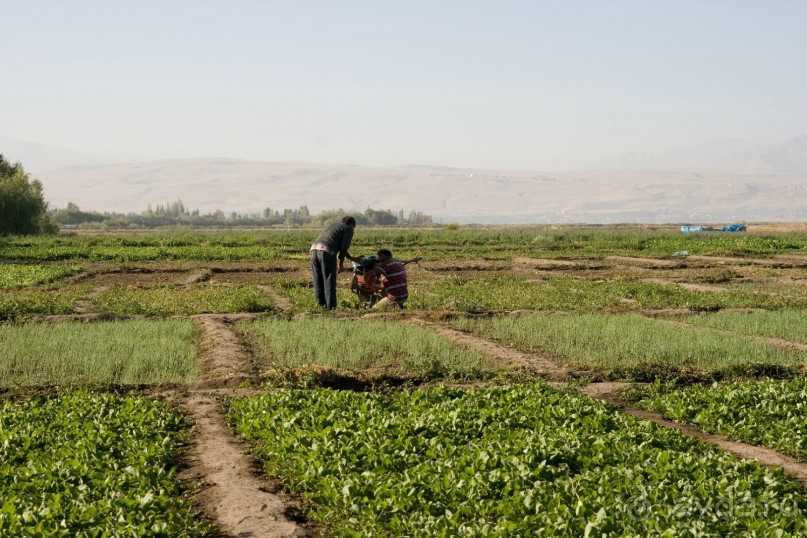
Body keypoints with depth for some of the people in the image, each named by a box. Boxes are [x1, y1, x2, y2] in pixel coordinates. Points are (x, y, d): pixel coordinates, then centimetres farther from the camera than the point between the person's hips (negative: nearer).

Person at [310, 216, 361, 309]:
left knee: (318, 280, 15)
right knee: (329, 280, 0)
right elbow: (344, 247, -1)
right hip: (326, 252, -7)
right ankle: (331, 305, 1)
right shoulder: (349, 229, 13)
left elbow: (341, 247, 39)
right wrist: (341, 263, 7)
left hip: (314, 248, 7)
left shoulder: (335, 225, 35)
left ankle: (320, 302, 17)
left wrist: (353, 259, 44)